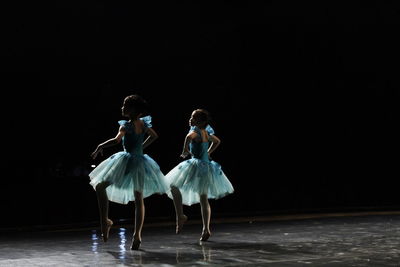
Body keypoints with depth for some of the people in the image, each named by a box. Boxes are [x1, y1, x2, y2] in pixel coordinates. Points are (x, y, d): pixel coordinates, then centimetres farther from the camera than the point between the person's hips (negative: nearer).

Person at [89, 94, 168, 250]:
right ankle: (137, 235, 7)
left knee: (100, 186, 2)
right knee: (139, 199, 6)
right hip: (140, 161, 7)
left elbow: (117, 140, -28)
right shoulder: (143, 123, 9)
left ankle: (105, 220, -4)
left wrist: (100, 147, -18)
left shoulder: (127, 125, -13)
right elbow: (154, 136, 27)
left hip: (127, 161, -7)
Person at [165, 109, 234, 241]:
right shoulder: (206, 133, 11)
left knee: (174, 186, 4)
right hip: (207, 166, 8)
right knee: (204, 200, 10)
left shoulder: (196, 131, -13)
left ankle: (180, 216, 1)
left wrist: (185, 150, -23)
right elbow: (217, 141, 30)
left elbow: (189, 137, -38)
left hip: (197, 166, -8)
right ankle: (206, 229, 10)